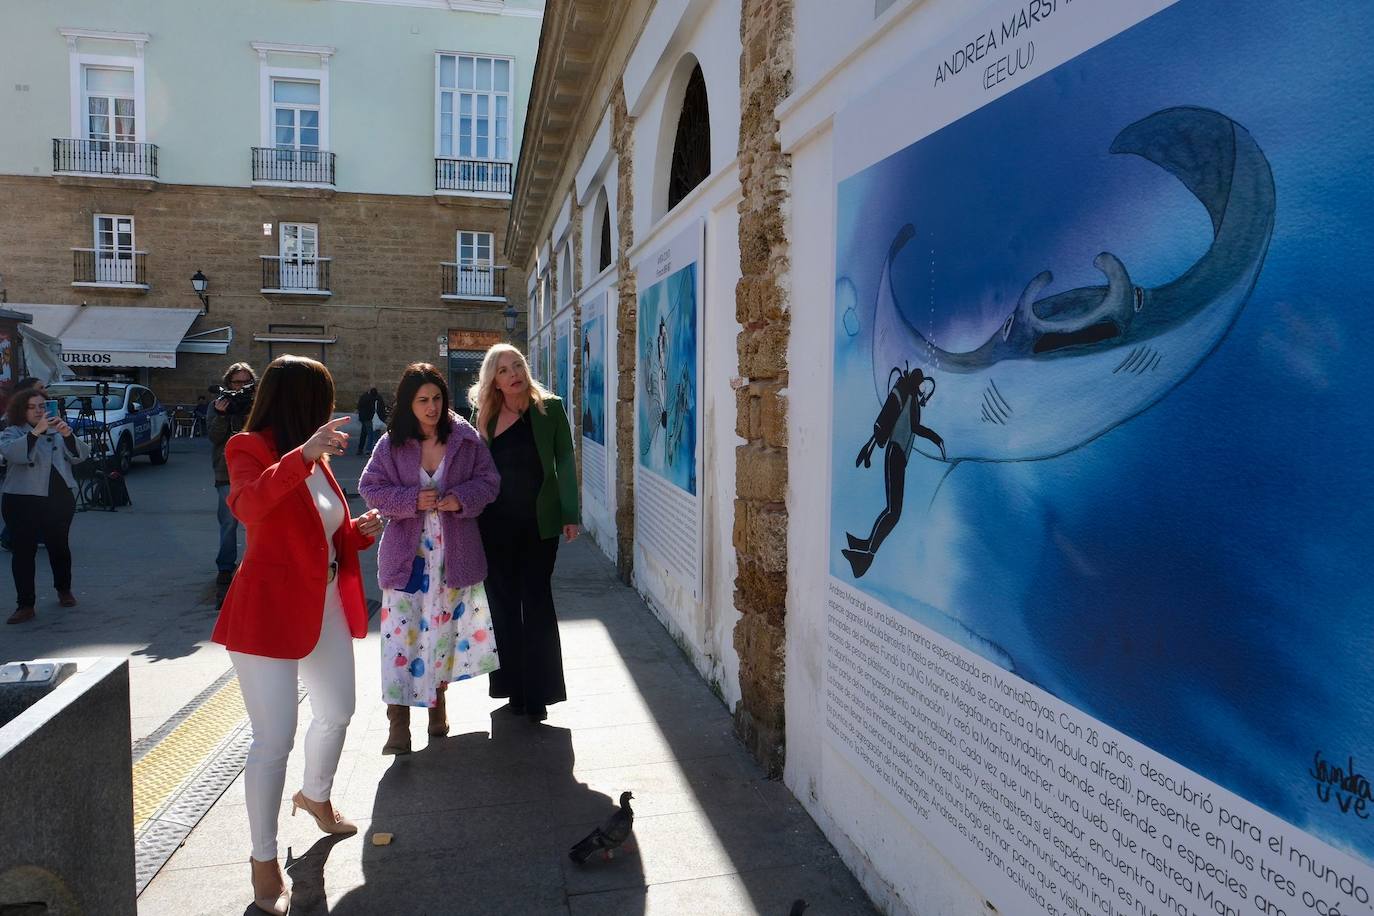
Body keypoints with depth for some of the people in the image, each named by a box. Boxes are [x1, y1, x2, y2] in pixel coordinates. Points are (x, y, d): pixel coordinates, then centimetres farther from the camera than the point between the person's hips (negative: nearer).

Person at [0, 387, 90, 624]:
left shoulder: (58, 431, 10)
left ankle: (64, 590, 35)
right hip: (22, 502, -2)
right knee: (22, 552, -2)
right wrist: (36, 431, -32)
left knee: (59, 547, 14)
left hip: (59, 500, 2)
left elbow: (81, 455, -4)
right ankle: (26, 606, 3)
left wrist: (68, 435, -22)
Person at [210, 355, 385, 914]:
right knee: (274, 737, -4)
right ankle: (264, 858, 14)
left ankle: (315, 796, 47)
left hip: (326, 607, 8)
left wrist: (360, 531, 0)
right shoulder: (250, 449, -12)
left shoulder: (315, 458, 11)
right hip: (269, 612, -8)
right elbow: (248, 506, -36)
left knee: (337, 712, 20)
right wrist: (301, 454, -46)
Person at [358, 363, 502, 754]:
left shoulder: (466, 438, -2)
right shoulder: (391, 444, -2)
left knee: (445, 628, 13)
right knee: (402, 632, -4)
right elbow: (370, 488, 0)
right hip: (406, 553, -1)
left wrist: (463, 498, -16)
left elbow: (488, 480, 4)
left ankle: (437, 698, 34)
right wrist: (412, 500, -15)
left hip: (454, 552, 1)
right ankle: (398, 719, 3)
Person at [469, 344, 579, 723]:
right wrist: (473, 514, 5)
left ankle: (537, 693, 11)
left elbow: (565, 462, -2)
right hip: (495, 524, 3)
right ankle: (515, 689, 23)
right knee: (503, 604, 9)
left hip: (539, 522, -3)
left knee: (536, 603, 1)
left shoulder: (550, 408, -2)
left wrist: (570, 514, -7)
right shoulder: (485, 416, 4)